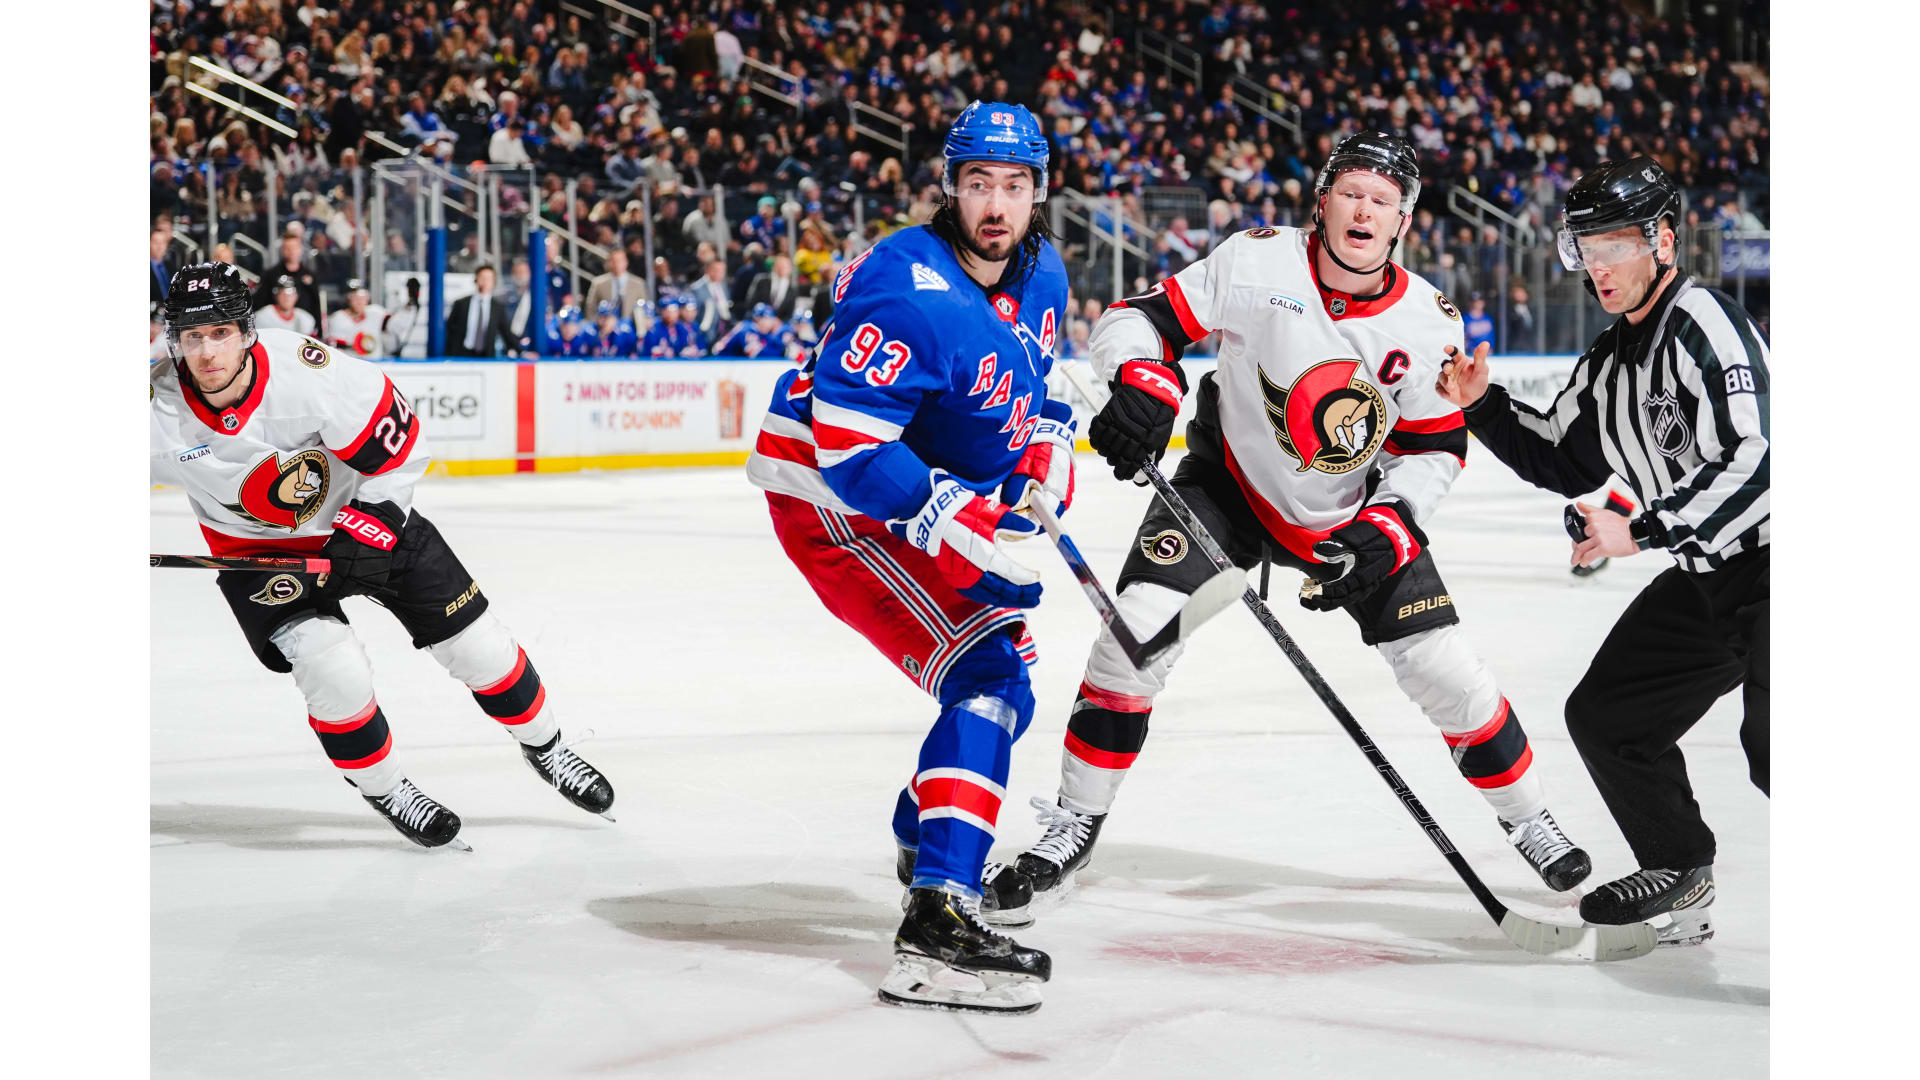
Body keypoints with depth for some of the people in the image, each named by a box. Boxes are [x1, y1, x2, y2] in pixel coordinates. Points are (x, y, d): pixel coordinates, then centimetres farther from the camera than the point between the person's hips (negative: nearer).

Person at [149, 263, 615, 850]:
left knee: (474, 641, 3)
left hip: (370, 519, 0)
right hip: (259, 551, 0)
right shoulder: (159, 410, -26)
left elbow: (400, 448, -18)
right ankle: (385, 790, 5)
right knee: (334, 669, -22)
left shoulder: (311, 371, -31)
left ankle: (544, 746, 30)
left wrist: (371, 528, -22)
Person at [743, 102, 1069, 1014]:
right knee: (987, 678, -22)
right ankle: (936, 924, -33)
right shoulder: (907, 288, -28)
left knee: (1002, 646, 25)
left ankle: (927, 835, 48)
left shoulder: (1041, 275, 2)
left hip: (946, 494, 10)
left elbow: (1036, 380, 20)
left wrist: (1046, 457, -1)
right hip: (828, 502, -10)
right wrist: (963, 523, -35)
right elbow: (848, 442, -32)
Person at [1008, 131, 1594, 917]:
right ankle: (1077, 821, -5)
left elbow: (1436, 446, -5)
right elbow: (1136, 320, -16)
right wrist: (1143, 384, -38)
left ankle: (1526, 817, 23)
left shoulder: (1429, 322, -15)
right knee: (1139, 623, -20)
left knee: (1442, 667, -3)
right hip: (1229, 484, -1)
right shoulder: (1258, 262, -21)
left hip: (1356, 512, 2)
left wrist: (1385, 530, -19)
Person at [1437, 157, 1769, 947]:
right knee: (1606, 713, 14)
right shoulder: (1611, 359, 13)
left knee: (1773, 743, -27)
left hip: (1767, 560, -10)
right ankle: (1678, 872, 30)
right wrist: (1483, 407, 10)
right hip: (1706, 578, 10)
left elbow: (1749, 460, -28)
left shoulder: (1702, 323, -18)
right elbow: (1563, 461, 23)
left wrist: (1640, 532, -27)